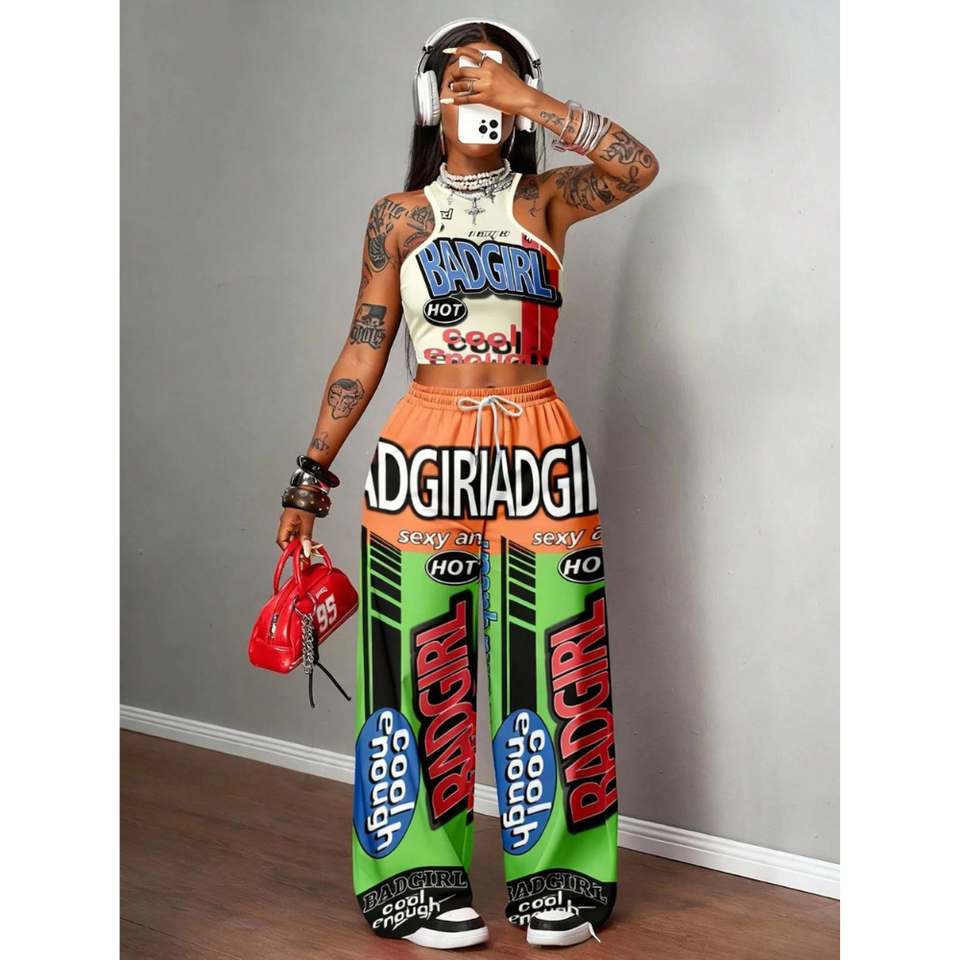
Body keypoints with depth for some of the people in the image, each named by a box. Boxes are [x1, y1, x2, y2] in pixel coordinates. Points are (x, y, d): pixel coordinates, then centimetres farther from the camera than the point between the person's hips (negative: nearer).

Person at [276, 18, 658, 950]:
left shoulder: (547, 201, 9)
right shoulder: (398, 216, 9)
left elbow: (637, 166, -11)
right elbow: (364, 348, 7)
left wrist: (525, 97, -10)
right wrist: (312, 474, 4)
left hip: (540, 452, 1)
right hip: (427, 449, 0)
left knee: (548, 663, 1)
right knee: (425, 667, 0)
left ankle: (555, 879, 12)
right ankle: (424, 883, 11)